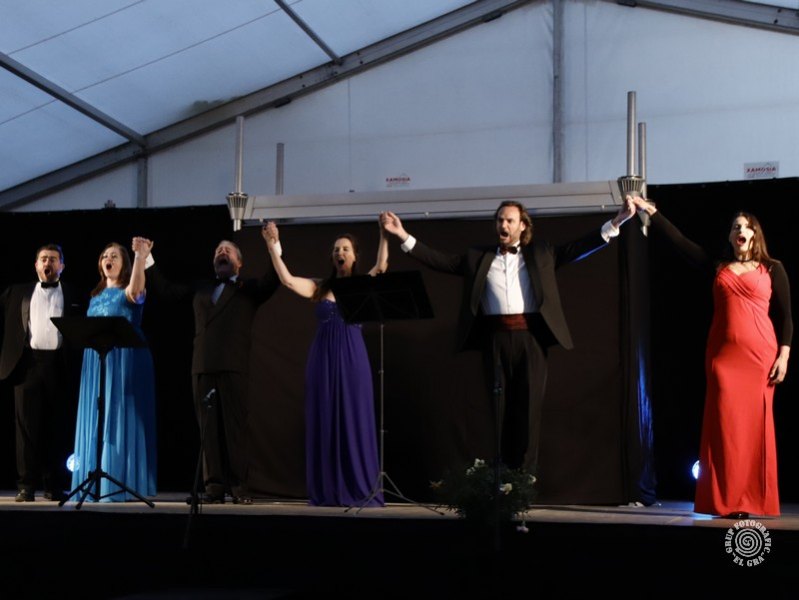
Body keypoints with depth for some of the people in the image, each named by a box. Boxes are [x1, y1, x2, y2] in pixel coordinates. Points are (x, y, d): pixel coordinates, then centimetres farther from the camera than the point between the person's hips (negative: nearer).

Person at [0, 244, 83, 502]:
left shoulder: (73, 294, 12)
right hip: (28, 364, 1)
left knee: (57, 428, 2)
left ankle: (54, 486, 8)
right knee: (27, 426, -1)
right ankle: (26, 485, 2)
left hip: (58, 365, 0)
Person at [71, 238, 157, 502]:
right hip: (96, 361, 6)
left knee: (120, 418, -8)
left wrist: (140, 256, -38)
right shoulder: (96, 296, 18)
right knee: (95, 419, 4)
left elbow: (135, 290, -27)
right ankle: (95, 485, 8)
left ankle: (119, 486, -6)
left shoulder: (128, 292, -1)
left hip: (124, 361, -6)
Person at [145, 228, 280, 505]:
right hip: (202, 366, 4)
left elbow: (272, 280, -5)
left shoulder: (248, 289, 13)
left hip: (234, 366, -4)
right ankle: (214, 487, 2)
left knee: (234, 426, -4)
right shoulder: (201, 289, 24)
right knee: (208, 428, 1)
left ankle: (239, 487, -1)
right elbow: (166, 290, 23)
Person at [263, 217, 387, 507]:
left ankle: (361, 491, 3)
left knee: (355, 421, -1)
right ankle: (327, 491, 10)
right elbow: (286, 279, -4)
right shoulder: (319, 287, 10)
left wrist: (384, 235, -23)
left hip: (352, 359, -2)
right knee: (323, 422, 3)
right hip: (323, 359, 2)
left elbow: (381, 266, -14)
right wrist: (273, 246, -10)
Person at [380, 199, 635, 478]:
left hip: (530, 337, -1)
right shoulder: (478, 257, 14)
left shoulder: (541, 253, 12)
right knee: (500, 405, 3)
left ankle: (526, 474, 6)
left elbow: (579, 247, 7)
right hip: (496, 339, 1)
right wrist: (404, 236, 4)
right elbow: (441, 261, 11)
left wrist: (614, 223, -3)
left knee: (528, 404, 0)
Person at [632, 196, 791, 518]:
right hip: (723, 354, 2)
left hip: (759, 355, -2)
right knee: (725, 425, -2)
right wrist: (651, 212, 5)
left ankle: (752, 501, 3)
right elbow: (678, 241, 10)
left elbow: (784, 316, 4)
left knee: (755, 426, -2)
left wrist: (783, 355, -6)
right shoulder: (718, 266, 13)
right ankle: (728, 501, 1)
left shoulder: (772, 269, 7)